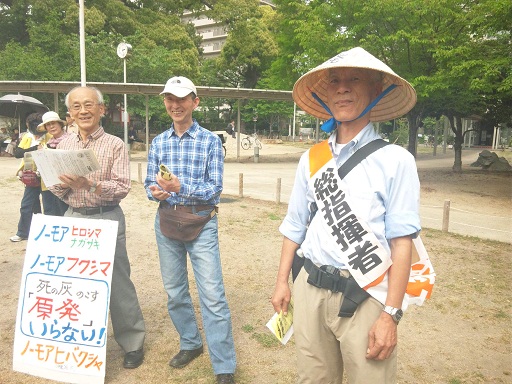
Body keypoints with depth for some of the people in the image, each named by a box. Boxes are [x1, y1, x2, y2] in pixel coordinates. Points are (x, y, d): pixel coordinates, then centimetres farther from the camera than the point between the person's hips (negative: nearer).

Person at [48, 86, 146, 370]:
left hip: (106, 219, -4)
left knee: (117, 283, 2)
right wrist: (63, 183, -13)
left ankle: (132, 343, 18)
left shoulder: (115, 145, -4)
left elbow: (122, 187, -12)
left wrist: (90, 184, -25)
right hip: (72, 218, 5)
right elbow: (54, 187, 9)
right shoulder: (63, 146, 8)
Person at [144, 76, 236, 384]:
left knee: (213, 295, -7)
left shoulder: (210, 141, -4)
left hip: (201, 223, -4)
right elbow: (150, 182, 10)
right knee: (175, 291, 15)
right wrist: (154, 191, -14)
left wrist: (181, 187, -24)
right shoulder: (159, 142, 8)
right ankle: (190, 344, 36)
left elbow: (215, 188, -10)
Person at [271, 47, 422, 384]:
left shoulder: (395, 160, -8)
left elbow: (402, 241, -11)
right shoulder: (311, 159, 5)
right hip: (310, 291, 4)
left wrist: (391, 314, -14)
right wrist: (282, 281, 9)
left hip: (365, 297, -3)